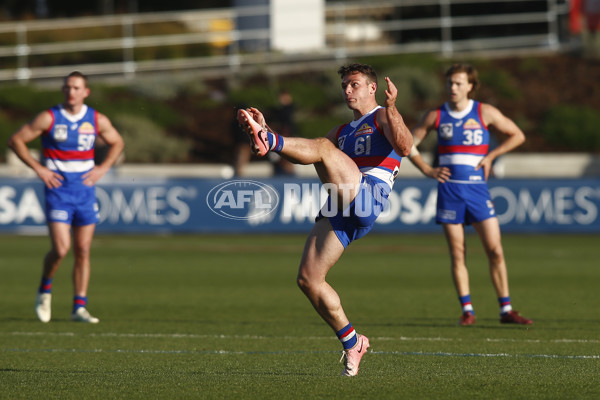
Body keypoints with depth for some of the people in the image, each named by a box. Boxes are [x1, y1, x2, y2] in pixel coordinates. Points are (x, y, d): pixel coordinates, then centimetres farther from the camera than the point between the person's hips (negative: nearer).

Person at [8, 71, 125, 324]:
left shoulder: (98, 120, 2)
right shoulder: (48, 118, -6)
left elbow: (117, 143, 20)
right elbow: (15, 141, -1)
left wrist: (103, 168, 5)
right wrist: (38, 168, -8)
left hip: (85, 188, 3)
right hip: (58, 188, -3)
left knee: (83, 251, 2)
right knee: (60, 249, -15)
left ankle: (79, 308, 8)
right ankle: (45, 290, 12)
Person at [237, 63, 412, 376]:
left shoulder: (382, 117, 12)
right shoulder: (342, 132, 35)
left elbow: (404, 146, -10)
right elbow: (302, 154, 29)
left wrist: (391, 108, -25)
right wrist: (267, 129, 16)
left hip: (368, 197, -7)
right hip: (340, 209, 7)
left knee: (323, 147, -26)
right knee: (308, 279, -3)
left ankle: (266, 141, -50)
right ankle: (351, 343, 7)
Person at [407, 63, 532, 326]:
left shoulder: (485, 113, 2)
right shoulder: (435, 116, 5)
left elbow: (517, 136, 10)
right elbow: (409, 145, 14)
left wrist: (490, 156, 0)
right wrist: (428, 170, 1)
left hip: (477, 188, -1)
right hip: (449, 189, 1)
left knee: (495, 250, -6)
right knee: (457, 253, -1)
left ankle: (506, 309, 0)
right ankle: (467, 310, 4)